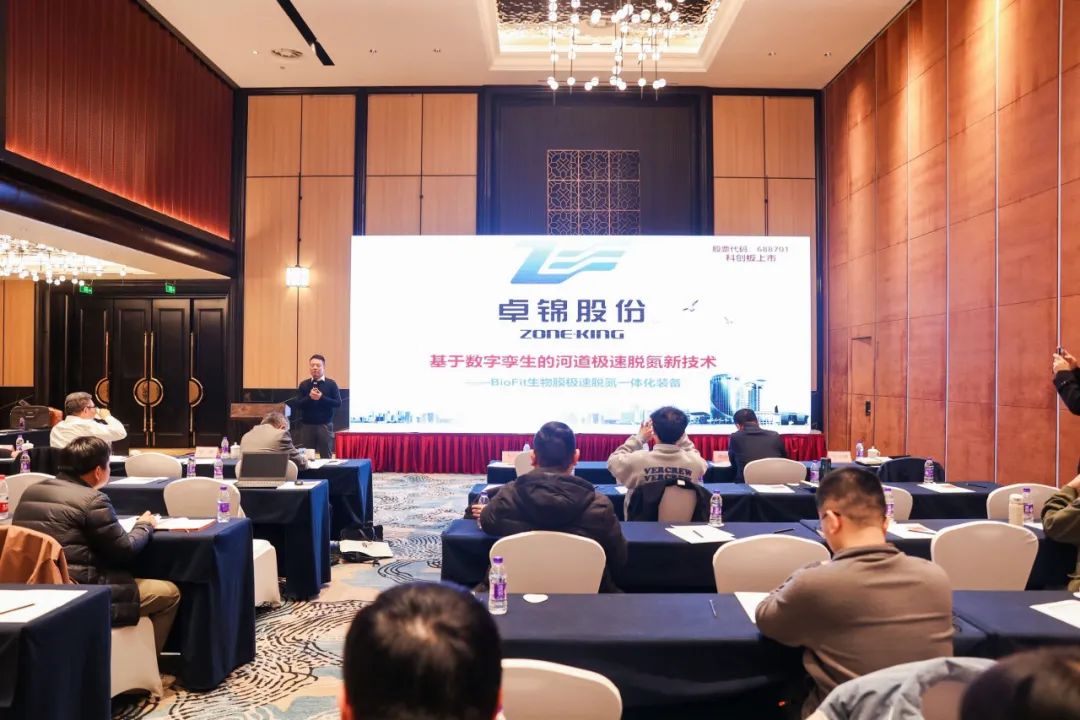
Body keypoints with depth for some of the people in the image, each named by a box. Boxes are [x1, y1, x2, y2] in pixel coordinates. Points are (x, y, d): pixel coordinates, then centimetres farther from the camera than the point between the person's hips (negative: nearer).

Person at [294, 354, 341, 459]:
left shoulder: (331, 384, 1)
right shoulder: (303, 384, 7)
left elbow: (338, 403, -5)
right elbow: (298, 404, 2)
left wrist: (322, 398, -16)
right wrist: (309, 397, -15)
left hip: (325, 425, -2)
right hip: (307, 425, 2)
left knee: (326, 456, 2)